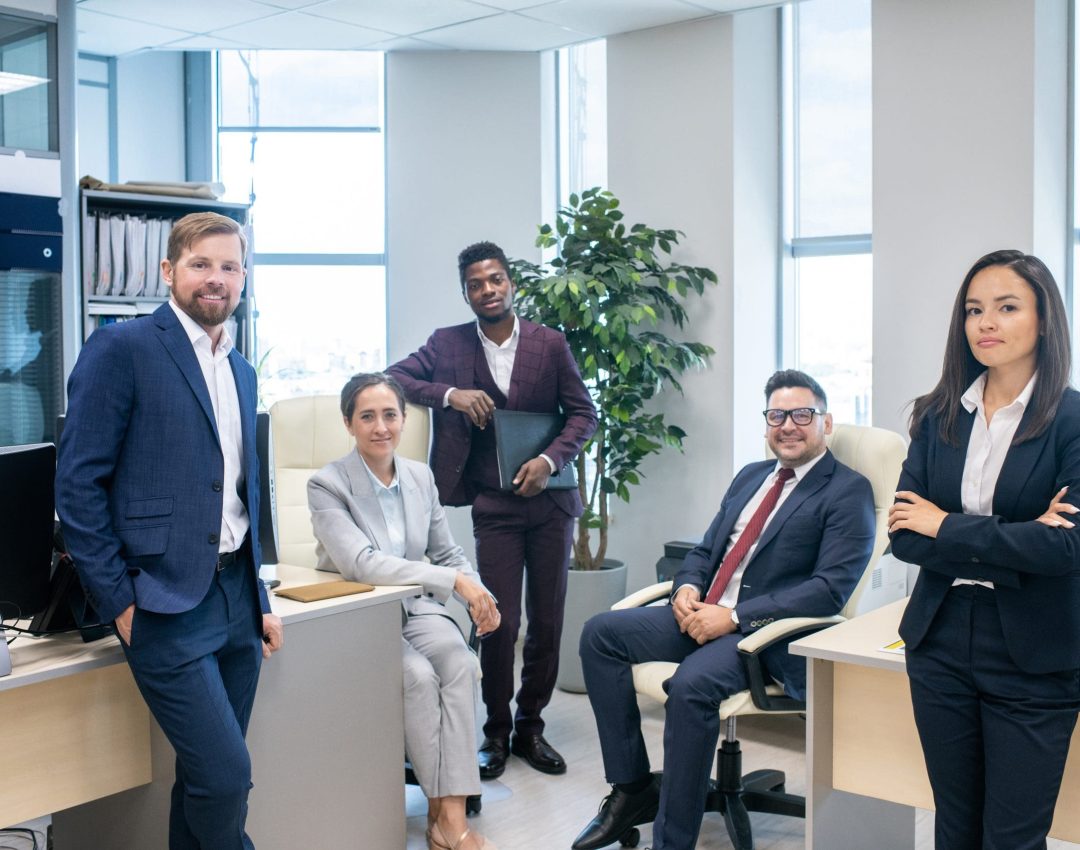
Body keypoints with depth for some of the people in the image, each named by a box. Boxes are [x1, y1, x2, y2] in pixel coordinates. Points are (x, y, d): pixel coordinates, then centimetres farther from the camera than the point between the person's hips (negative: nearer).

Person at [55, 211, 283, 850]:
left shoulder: (241, 371, 15)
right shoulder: (121, 348, -7)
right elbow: (78, 484, -10)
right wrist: (119, 602, -12)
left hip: (236, 598, 7)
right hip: (167, 605, -7)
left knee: (208, 776, 13)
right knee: (226, 774, -10)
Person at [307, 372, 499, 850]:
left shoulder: (421, 477, 3)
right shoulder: (327, 485, -14)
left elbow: (446, 551, 12)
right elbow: (360, 563, -28)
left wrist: (478, 597, -9)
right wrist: (453, 580, -31)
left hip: (415, 607, 4)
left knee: (459, 661, -25)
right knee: (418, 675, -29)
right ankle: (438, 807, -12)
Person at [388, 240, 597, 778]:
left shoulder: (550, 344, 1)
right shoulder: (448, 344, 2)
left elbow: (583, 413, 3)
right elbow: (392, 378, -1)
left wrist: (551, 460, -13)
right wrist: (449, 395, -15)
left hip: (549, 500, 1)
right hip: (494, 506, -1)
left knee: (548, 621, 7)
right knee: (500, 622, -2)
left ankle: (530, 727, 23)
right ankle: (496, 732, 16)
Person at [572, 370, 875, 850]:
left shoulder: (848, 492, -5)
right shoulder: (750, 477, 19)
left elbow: (831, 589, -15)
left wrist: (734, 616, -20)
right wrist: (687, 587, -3)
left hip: (766, 632, -8)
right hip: (702, 614, 8)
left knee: (690, 685, -34)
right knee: (600, 633, -6)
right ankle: (632, 788, 0)